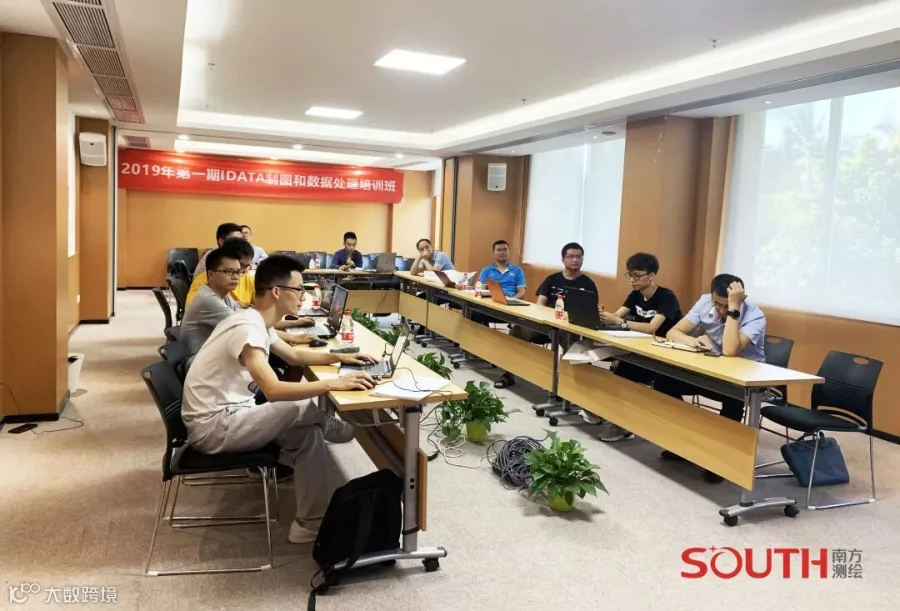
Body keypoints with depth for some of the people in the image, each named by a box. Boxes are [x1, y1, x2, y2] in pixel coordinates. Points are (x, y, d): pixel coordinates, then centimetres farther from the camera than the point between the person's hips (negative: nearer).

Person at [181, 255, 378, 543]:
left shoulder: (256, 321, 6)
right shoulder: (248, 328, -25)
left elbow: (295, 355, 21)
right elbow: (273, 391, -37)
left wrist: (339, 357, 9)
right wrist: (334, 384, -35)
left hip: (227, 416, 10)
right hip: (213, 426, -10)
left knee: (308, 431, 1)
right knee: (301, 409, -18)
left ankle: (311, 521, 8)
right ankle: (336, 429, 14)